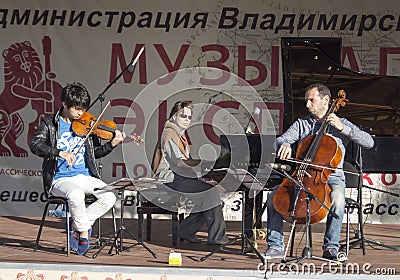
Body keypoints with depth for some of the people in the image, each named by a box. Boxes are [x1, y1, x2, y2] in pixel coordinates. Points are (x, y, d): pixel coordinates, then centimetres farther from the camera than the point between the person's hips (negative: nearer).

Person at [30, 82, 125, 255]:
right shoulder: (50, 124, 1)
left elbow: (95, 152, 16)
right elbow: (35, 145, -14)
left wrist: (112, 144, -3)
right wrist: (60, 153, -26)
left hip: (85, 176, 4)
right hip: (60, 180, -4)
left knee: (109, 197, -20)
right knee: (76, 194, -37)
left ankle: (77, 227, -3)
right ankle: (84, 231, -11)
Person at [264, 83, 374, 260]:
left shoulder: (341, 124, 9)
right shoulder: (301, 125, 15)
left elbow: (369, 142, -2)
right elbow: (279, 141, 3)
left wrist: (343, 128, -11)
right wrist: (284, 145, -23)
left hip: (331, 177, -3)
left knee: (337, 199, -37)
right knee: (274, 196, -21)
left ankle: (331, 247, -22)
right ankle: (275, 247, -14)